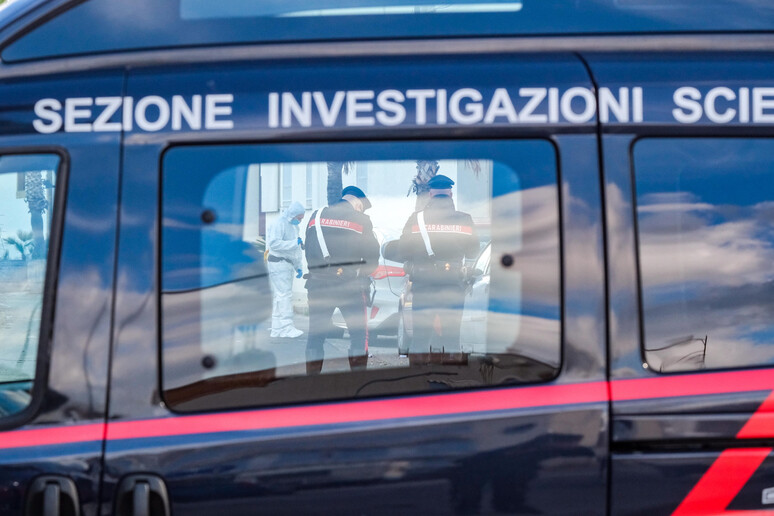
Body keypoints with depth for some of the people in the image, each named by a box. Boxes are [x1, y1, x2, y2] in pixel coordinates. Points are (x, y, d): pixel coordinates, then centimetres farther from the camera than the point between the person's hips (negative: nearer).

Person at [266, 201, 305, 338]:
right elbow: (274, 243, -22)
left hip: (288, 264, 9)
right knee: (284, 295, -15)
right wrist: (294, 243, -22)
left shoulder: (294, 226, 20)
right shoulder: (279, 223, -10)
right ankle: (287, 328, -18)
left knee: (279, 296, 9)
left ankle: (277, 329, 11)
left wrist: (298, 267, 22)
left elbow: (296, 250, 27)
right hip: (278, 263, -9)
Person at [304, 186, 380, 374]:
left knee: (315, 335, 10)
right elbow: (372, 255, 1)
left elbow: (308, 250, 12)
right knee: (359, 334, 6)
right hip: (350, 286, -3)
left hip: (318, 283, 3)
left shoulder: (316, 216, 9)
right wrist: (363, 274, 18)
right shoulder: (361, 220, 0)